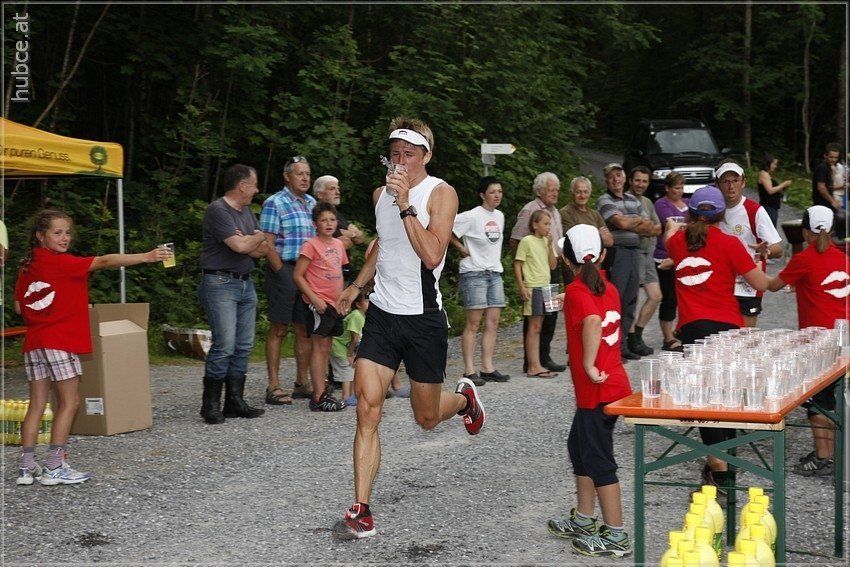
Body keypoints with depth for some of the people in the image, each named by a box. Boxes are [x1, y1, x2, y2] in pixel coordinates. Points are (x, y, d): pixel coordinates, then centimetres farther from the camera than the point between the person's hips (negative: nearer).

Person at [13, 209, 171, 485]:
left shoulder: (27, 265, 10)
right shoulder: (61, 263, -10)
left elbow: (19, 306, 14)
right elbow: (105, 261, -17)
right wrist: (147, 257, -21)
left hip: (33, 343, 7)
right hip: (59, 342, -7)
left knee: (37, 405, 10)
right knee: (69, 402, 1)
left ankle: (27, 468, 11)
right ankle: (54, 468, 0)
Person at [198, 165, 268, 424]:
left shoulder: (246, 211, 18)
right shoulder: (217, 210, -10)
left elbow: (262, 250, 13)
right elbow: (239, 246, -18)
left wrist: (247, 242, -8)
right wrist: (259, 237, 2)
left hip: (245, 284, 9)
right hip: (220, 283, -9)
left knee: (243, 346, 6)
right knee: (224, 345, -13)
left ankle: (235, 402, 12)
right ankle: (210, 405, -5)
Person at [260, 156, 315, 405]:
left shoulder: (311, 203, 15)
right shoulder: (275, 203, -6)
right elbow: (268, 245, -11)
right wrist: (283, 274, -15)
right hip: (284, 271, -7)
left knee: (305, 329, 10)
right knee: (278, 329, -3)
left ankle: (302, 383, 19)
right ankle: (273, 386, 0)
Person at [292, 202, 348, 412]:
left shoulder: (338, 244, 11)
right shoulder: (311, 245, -10)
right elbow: (297, 276, -12)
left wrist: (342, 299, 12)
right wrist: (314, 299, -18)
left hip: (333, 304, 8)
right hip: (317, 304, -8)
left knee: (326, 348, 12)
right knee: (319, 347, -7)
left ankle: (322, 392, 20)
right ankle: (318, 398, -6)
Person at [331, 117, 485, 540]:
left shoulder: (441, 193, -9)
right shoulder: (381, 193, 9)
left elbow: (432, 256, -21)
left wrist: (406, 206, -23)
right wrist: (356, 286, 28)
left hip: (423, 318, -4)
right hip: (381, 314, 4)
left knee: (426, 418, 9)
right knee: (367, 408, -9)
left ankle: (464, 397, 45)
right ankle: (361, 513, -6)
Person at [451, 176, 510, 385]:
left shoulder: (499, 216, 13)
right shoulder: (472, 216, -11)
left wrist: (494, 260, 13)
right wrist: (462, 249, -8)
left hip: (495, 273, 7)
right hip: (474, 273, -7)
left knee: (493, 322, 5)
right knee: (474, 323, -6)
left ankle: (487, 368, 11)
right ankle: (469, 370, -2)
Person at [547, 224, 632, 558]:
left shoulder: (576, 290, -15)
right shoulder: (609, 289, 10)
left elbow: (592, 322, -32)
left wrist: (588, 365, -27)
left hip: (596, 389, -9)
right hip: (614, 382, 9)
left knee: (598, 460, -1)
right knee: (579, 446, 21)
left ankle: (616, 537, 6)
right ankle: (583, 521, 31)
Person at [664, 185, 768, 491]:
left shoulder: (678, 241, 8)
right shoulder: (729, 243, -3)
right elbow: (761, 284, -3)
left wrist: (672, 227, 59)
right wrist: (755, 263, 19)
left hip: (691, 327, 1)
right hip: (727, 326, -1)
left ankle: (718, 466, -5)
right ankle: (726, 457, 25)